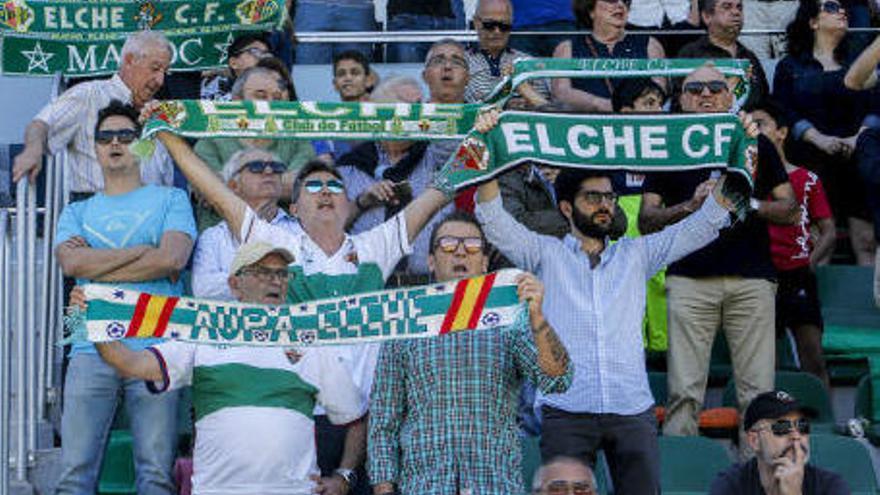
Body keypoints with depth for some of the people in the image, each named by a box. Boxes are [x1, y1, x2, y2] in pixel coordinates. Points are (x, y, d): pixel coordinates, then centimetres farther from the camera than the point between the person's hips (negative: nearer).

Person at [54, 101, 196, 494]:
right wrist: (145, 251, -2)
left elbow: (173, 258, -4)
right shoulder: (77, 212, 21)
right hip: (92, 348, 2)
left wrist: (97, 265, 0)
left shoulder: (170, 200, 14)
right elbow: (71, 263, 1)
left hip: (154, 347, -2)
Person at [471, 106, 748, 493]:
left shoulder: (636, 255, 19)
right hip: (567, 412, -2)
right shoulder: (546, 254, 13)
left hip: (632, 410, 2)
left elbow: (705, 223, 15)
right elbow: (494, 221, 1)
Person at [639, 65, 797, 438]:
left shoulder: (755, 145, 16)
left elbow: (790, 211, 14)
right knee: (685, 390, -7)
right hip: (690, 278, -1)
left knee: (758, 391, -4)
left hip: (752, 277, 1)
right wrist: (691, 205, -6)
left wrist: (751, 204, -4)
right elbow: (646, 221, 9)